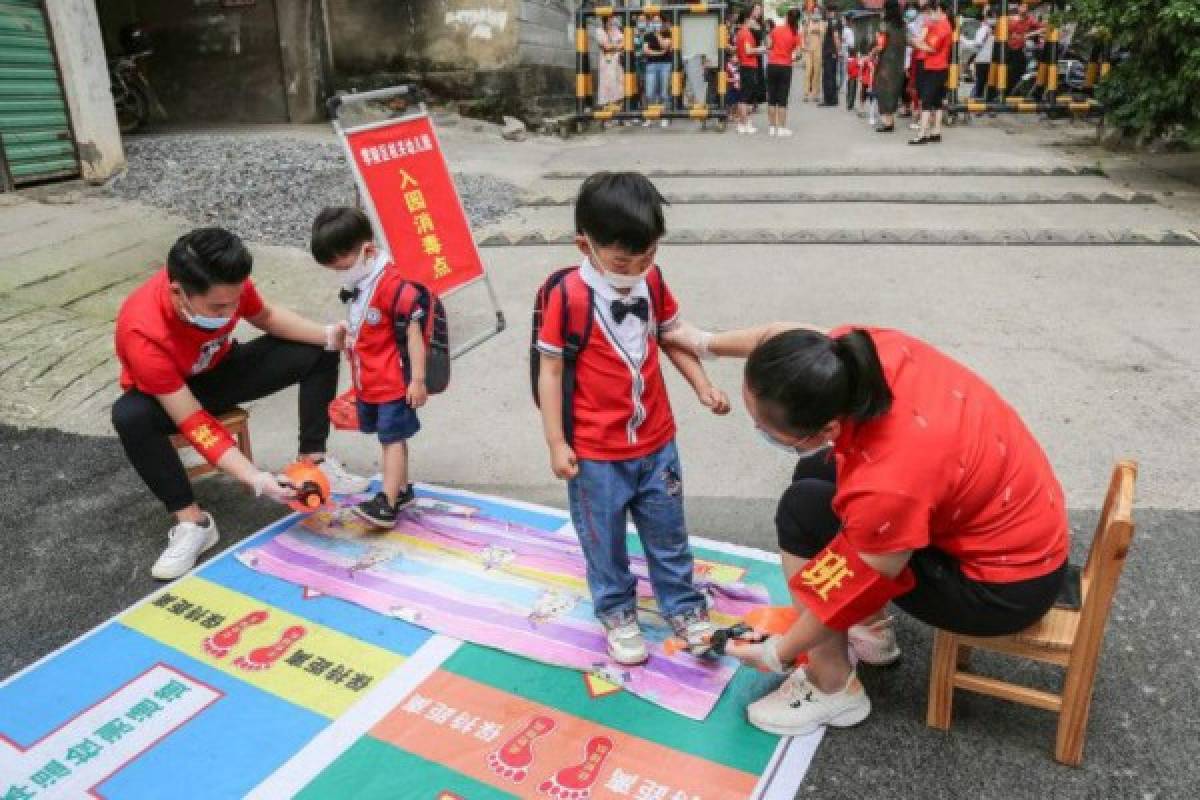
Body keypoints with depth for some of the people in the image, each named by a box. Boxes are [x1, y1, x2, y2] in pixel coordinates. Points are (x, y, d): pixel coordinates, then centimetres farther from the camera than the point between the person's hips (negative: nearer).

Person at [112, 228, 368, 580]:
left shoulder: (225, 284, -28)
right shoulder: (142, 333, -40)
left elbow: (266, 316, -5)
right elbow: (194, 423, -37)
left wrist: (328, 335, -22)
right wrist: (258, 481, -44)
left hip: (223, 369, 4)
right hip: (170, 395, -4)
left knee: (317, 352, -13)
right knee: (130, 416, -38)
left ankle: (313, 461, -5)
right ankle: (192, 522, -22)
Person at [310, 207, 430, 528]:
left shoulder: (393, 286, -21)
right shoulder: (353, 286, 5)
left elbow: (413, 332, -20)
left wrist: (417, 379, -18)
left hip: (393, 382, -8)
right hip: (366, 382, 8)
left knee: (393, 439, -2)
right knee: (390, 439, 17)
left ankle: (386, 503, 0)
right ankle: (402, 490, 30)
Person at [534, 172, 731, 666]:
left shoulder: (652, 281, -4)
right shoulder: (569, 296, -20)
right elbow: (550, 370, -13)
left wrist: (704, 387, 2)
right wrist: (556, 444, -12)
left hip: (656, 441, 5)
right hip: (596, 453, -4)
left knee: (668, 533, 20)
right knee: (604, 541, 14)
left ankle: (683, 606, 39)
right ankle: (617, 613, 37)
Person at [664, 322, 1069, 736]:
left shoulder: (888, 485, -38)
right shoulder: (858, 353, -20)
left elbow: (851, 590, -20)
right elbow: (789, 337, 2)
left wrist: (775, 653, -3)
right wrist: (706, 341, 17)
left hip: (1008, 585, -8)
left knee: (804, 509, -12)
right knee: (814, 473, 14)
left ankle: (833, 689, 5)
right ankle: (873, 632, 25)